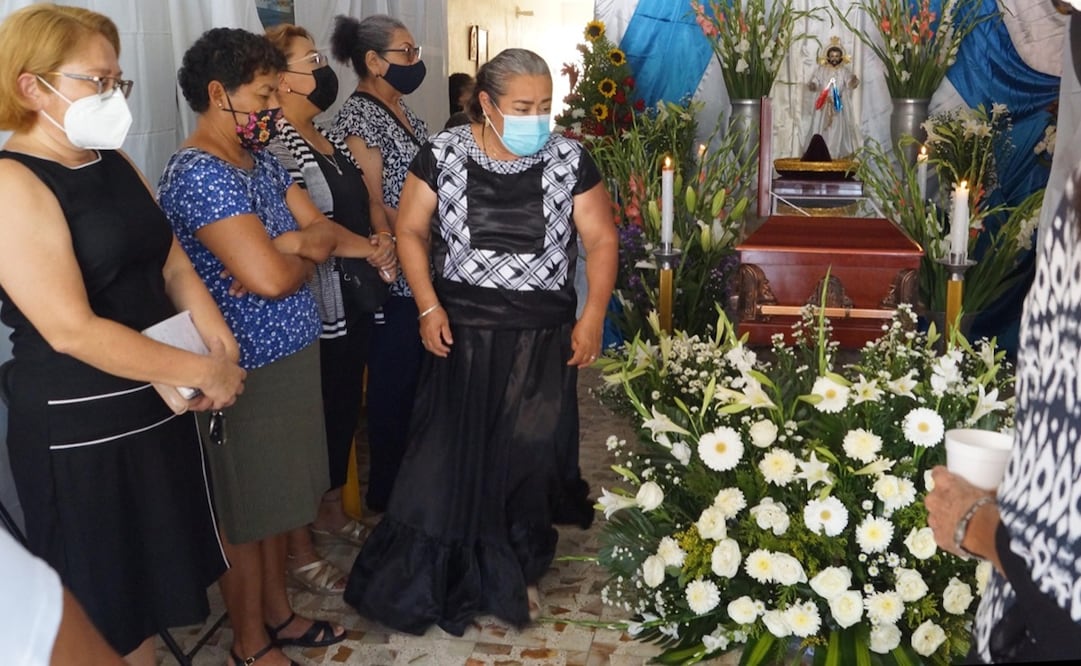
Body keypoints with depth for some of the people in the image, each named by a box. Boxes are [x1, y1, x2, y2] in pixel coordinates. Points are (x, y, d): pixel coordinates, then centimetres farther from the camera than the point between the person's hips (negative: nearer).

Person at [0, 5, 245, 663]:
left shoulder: (115, 163, 8)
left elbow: (173, 266, 10)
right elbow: (72, 330, -24)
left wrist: (222, 347, -7)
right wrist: (205, 370, -19)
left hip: (163, 406, 8)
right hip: (81, 430, -8)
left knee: (159, 577, 21)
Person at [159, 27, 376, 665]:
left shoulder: (264, 160, 9)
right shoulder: (200, 174, -21)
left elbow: (323, 229, 7)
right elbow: (270, 277, -30)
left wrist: (298, 244, -16)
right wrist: (307, 257, -8)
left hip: (290, 355, 9)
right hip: (247, 371, -9)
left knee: (278, 500, 21)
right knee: (247, 514, 8)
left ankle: (278, 613, 39)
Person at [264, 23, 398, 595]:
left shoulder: (332, 139, 12)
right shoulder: (276, 148, -16)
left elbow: (370, 204, 14)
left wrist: (386, 243, -2)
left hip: (355, 302, 8)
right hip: (314, 311, -8)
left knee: (346, 410, 19)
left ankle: (331, 511, 39)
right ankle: (298, 546, 17)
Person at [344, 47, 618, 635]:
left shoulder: (570, 160, -3)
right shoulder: (443, 154, -4)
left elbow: (601, 239, 1)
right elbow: (412, 231, 1)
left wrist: (593, 315, -9)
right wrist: (429, 307, -8)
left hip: (542, 339, 1)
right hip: (460, 332, 0)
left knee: (527, 456, 8)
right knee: (449, 456, 4)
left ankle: (514, 575, 29)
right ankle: (428, 579, 23)